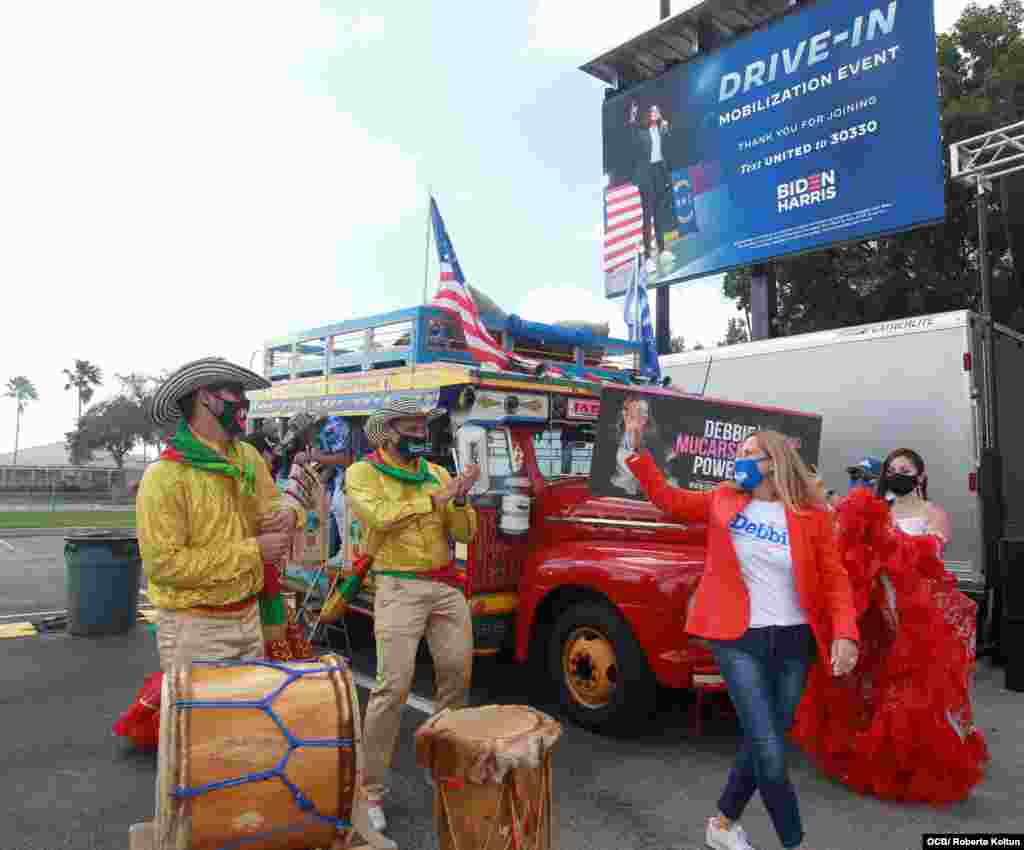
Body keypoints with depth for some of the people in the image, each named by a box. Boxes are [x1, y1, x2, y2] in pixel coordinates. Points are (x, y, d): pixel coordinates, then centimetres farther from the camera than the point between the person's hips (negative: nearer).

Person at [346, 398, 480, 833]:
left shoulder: (437, 472, 10)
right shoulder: (362, 473, -2)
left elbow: (464, 534, 7)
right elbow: (380, 516, -22)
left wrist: (460, 499, -12)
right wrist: (435, 498, -18)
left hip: (446, 585, 5)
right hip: (399, 588, -5)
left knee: (457, 673, 11)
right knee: (393, 687, -9)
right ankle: (370, 791, 6)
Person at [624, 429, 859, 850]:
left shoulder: (811, 517, -3)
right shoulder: (723, 501, 1)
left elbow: (835, 580, -3)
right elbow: (668, 499, 10)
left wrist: (845, 633, -17)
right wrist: (638, 450, 0)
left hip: (794, 642, 2)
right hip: (740, 640, -1)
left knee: (761, 743, 15)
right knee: (771, 755, -6)